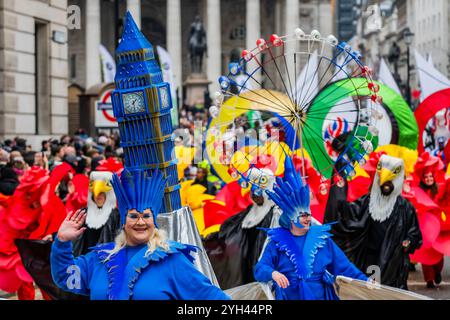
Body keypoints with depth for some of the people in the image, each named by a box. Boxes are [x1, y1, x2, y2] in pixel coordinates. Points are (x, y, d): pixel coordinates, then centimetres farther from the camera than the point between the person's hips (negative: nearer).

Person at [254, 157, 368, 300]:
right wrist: (273, 273, -24)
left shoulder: (322, 239, 11)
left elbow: (344, 266, 12)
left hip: (320, 296, 1)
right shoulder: (277, 242, 6)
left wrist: (366, 282, 3)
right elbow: (259, 269, -3)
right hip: (289, 296, -1)